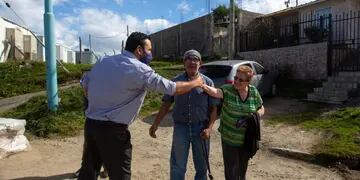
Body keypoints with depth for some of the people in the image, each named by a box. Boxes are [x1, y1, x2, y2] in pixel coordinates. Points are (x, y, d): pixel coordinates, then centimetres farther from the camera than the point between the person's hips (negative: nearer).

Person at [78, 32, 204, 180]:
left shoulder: (103, 61, 8)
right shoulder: (139, 69, -14)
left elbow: (85, 84, 21)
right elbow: (173, 88, -11)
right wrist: (196, 83, 6)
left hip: (90, 124, 8)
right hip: (112, 130, -8)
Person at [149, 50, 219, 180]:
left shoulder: (208, 82, -1)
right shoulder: (176, 81, 1)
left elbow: (214, 108, -2)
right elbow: (165, 105, 5)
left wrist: (209, 128, -13)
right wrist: (155, 124, 1)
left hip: (200, 128, 0)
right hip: (181, 127, 0)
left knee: (201, 166, 17)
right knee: (177, 166, 9)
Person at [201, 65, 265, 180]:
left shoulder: (254, 92, -4)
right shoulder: (228, 90, -13)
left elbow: (261, 109, 7)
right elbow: (216, 92, -34)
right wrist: (203, 86, -53)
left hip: (247, 139, 3)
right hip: (229, 139, -3)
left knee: (243, 166, 22)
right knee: (231, 169, 5)